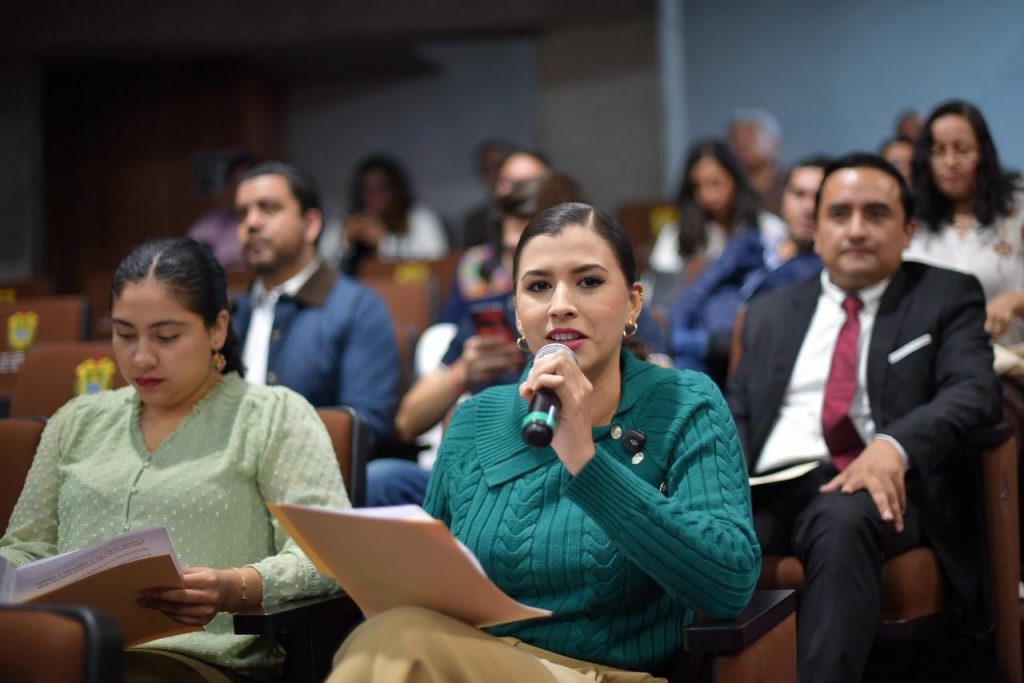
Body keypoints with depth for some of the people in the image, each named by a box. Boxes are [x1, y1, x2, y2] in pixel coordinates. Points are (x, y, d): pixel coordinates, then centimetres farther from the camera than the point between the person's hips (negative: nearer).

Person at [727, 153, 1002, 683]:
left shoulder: (947, 297, 13)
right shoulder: (770, 312, 25)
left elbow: (975, 393, -3)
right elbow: (737, 415, 22)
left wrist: (895, 445, -24)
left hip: (880, 489, -3)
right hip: (769, 490, 3)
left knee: (843, 520, -40)